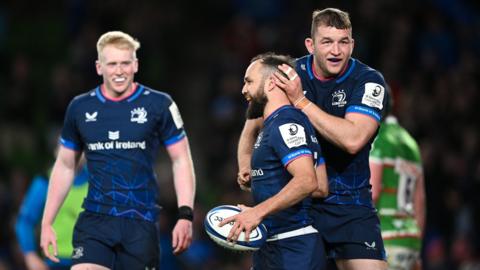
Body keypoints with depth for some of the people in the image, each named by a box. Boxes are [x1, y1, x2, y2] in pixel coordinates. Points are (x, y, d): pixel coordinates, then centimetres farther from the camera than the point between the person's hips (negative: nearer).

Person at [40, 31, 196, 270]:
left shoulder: (159, 105, -1)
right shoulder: (80, 108, 7)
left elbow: (181, 160, 2)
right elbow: (65, 166, 16)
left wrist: (185, 216, -8)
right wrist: (47, 223, 12)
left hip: (141, 222, -1)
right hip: (94, 221, 1)